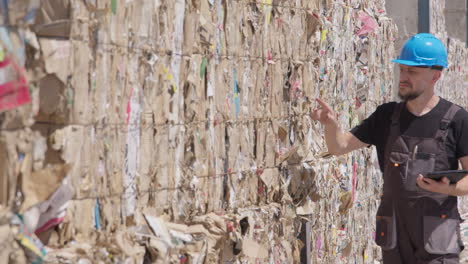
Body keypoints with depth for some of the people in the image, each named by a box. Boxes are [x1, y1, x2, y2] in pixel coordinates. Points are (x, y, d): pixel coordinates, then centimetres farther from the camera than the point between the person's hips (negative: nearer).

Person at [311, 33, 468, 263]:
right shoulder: (387, 116, 7)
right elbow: (339, 146, 8)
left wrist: (447, 188, -26)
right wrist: (331, 124, -14)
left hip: (438, 238, -4)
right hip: (395, 237, 4)